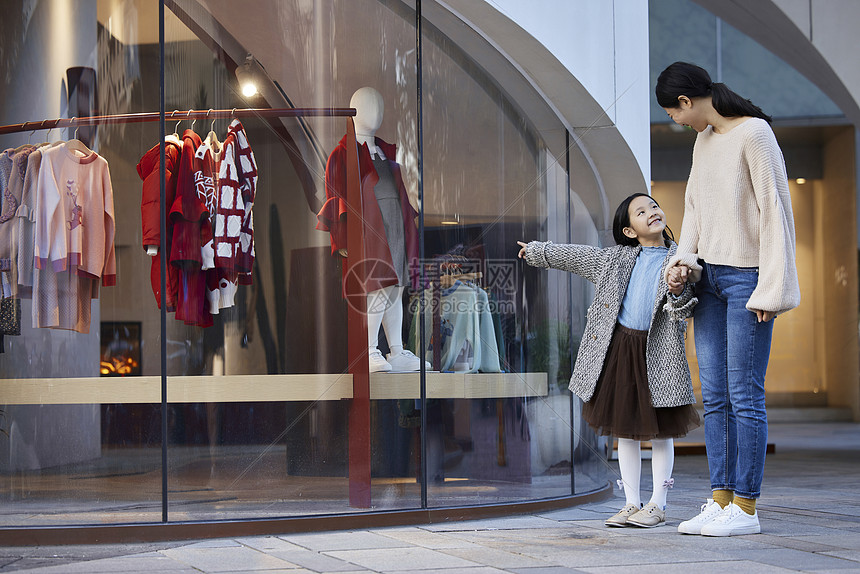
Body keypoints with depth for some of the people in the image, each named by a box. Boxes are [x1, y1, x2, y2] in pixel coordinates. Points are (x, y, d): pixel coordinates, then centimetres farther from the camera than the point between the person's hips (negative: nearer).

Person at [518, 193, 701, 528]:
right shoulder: (615, 258, 8)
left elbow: (683, 312, -8)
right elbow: (572, 256, 21)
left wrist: (678, 291, -29)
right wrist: (536, 251, 30)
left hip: (658, 353, -3)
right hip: (617, 349, 3)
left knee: (660, 430, 1)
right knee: (625, 430, 7)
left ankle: (657, 505, 9)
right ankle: (631, 504, 14)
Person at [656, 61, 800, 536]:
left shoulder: (754, 134, -11)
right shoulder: (704, 140, 14)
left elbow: (775, 211, -13)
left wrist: (771, 287, -16)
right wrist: (683, 257, 3)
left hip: (746, 278, -8)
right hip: (709, 278, 8)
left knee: (744, 395, -7)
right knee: (714, 397, 6)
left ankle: (745, 508, -3)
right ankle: (720, 500, 10)